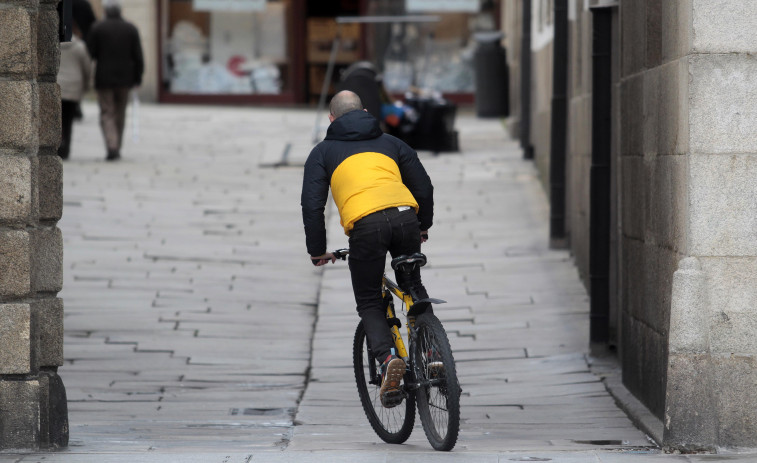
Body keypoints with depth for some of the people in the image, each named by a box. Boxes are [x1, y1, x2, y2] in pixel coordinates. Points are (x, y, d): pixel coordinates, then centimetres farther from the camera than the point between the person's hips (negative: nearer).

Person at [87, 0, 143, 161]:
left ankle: (112, 147, -19)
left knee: (107, 114, -1)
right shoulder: (131, 29, 1)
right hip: (125, 77, 2)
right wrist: (138, 78, 4)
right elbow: (137, 56, -1)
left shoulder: (97, 28, -5)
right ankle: (117, 148, 21)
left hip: (104, 77, -2)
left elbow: (90, 53, -6)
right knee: (120, 114, 15)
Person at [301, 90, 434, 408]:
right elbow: (424, 186, 24)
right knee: (413, 286, 27)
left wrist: (317, 250, 20)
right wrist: (423, 226, 39)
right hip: (405, 216, 3)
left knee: (369, 303, 10)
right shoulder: (389, 142, 29)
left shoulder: (324, 151, 22)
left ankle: (388, 358, -16)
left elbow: (312, 205, 11)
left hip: (365, 225, -3)